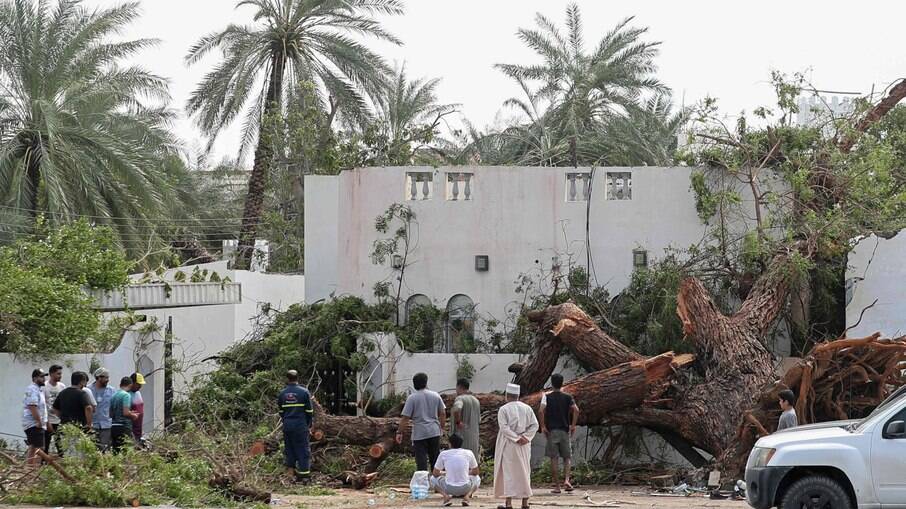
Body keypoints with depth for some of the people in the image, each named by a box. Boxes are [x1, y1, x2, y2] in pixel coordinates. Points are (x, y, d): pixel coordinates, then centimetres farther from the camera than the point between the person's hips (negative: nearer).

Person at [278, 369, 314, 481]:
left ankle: (290, 472, 12)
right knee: (303, 449, 3)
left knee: (289, 448, 13)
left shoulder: (282, 393, 5)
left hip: (287, 425, 3)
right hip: (301, 425, -3)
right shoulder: (304, 392, -5)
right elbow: (309, 411, -2)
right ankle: (304, 474, 4)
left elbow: (280, 411, 10)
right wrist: (309, 424, 10)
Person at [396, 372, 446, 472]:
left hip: (419, 434, -4)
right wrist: (442, 427, 22)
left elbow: (405, 418, -11)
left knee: (421, 461, -1)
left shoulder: (412, 398, -9)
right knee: (435, 459, 15)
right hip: (434, 432, 4)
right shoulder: (435, 396, 3)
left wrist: (399, 432, -4)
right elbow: (442, 413, 8)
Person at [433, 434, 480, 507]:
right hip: (465, 488, 0)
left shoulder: (443, 454, 3)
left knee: (435, 478, 30)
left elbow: (435, 473, 13)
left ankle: (446, 496, 2)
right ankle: (467, 496, 3)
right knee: (477, 479, 33)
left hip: (449, 488, 0)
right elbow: (475, 472, 16)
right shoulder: (469, 453, 4)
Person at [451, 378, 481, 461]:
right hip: (474, 435, 7)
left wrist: (458, 422, -21)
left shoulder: (460, 398, -11)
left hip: (461, 435, -7)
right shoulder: (476, 400, 15)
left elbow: (456, 409, -33)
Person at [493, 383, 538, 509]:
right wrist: (524, 437, -7)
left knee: (508, 472, -1)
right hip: (524, 446, 4)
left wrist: (516, 438, -16)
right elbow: (534, 425, 0)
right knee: (524, 471, 12)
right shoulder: (527, 408, 5)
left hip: (508, 445, -4)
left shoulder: (503, 409, -8)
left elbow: (504, 427, -17)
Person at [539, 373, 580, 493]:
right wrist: (573, 425, -3)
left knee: (553, 459, 2)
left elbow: (541, 411, -13)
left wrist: (543, 426, -6)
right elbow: (576, 410, -10)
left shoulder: (547, 396, 1)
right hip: (565, 430, 1)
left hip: (551, 430, -1)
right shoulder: (567, 397, 4)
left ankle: (556, 486, 3)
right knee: (567, 457, 10)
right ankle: (566, 480, -11)